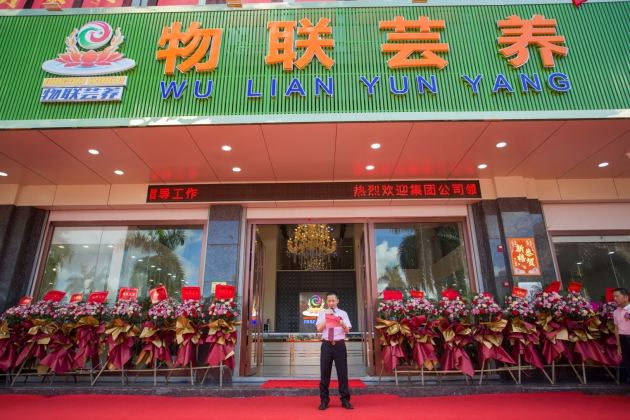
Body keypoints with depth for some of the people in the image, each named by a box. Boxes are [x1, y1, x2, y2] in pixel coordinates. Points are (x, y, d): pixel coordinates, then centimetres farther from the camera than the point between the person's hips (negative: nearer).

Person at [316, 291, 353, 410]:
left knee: (342, 372, 3)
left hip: (340, 345, 0)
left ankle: (345, 400, 15)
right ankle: (324, 400, 17)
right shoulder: (322, 314, 6)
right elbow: (319, 328, -6)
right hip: (326, 345, 0)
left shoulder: (343, 313, 6)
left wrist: (343, 325, -24)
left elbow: (347, 330, -2)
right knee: (325, 373, 5)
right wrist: (327, 317, -12)